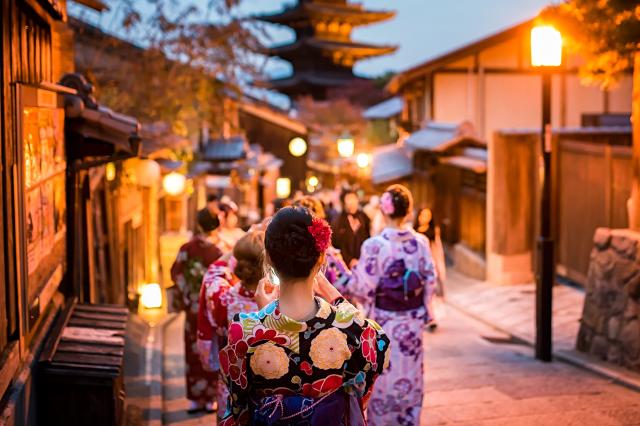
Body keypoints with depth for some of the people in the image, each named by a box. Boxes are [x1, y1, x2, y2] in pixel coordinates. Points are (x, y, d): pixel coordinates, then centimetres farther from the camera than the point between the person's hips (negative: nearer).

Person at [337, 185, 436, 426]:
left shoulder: (374, 245, -17)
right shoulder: (421, 242, -5)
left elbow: (364, 287, -14)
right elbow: (430, 280, 1)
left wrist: (343, 286, 6)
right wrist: (422, 311, 12)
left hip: (384, 322, -3)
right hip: (412, 322, 4)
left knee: (384, 376, 9)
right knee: (410, 375, 16)